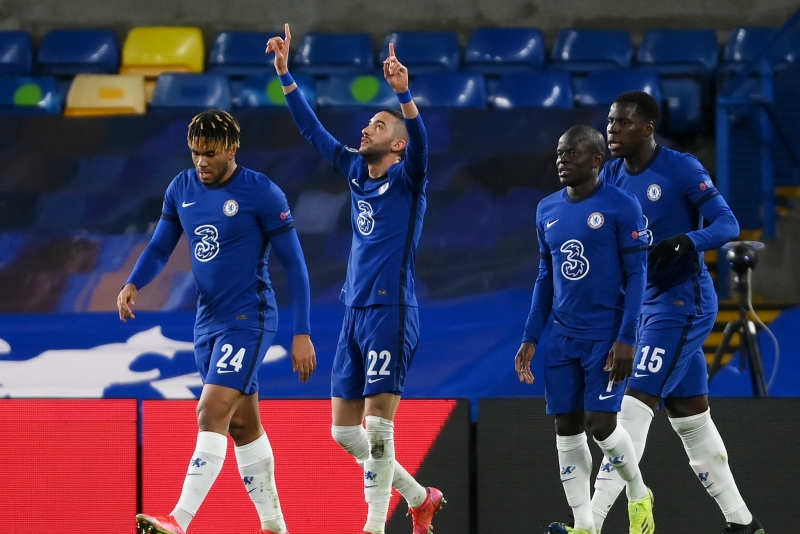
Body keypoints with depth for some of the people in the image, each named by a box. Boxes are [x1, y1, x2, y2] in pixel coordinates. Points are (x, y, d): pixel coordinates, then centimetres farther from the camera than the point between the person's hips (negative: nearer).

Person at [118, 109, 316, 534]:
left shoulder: (262, 193, -12)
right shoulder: (182, 188, 5)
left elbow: (294, 264, -9)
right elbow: (160, 247, 15)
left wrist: (302, 334, -12)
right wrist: (133, 284, -7)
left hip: (248, 319, -7)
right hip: (207, 321, 7)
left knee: (212, 414, -18)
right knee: (242, 425, 13)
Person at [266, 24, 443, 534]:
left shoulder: (407, 180, -5)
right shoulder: (356, 171, 13)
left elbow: (420, 140, -24)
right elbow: (313, 129, 17)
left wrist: (404, 93, -40)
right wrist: (285, 74, 12)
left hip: (391, 313, -8)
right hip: (355, 314, 8)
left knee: (377, 422, -11)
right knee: (344, 431, 8)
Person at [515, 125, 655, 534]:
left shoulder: (621, 208, -9)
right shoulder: (548, 210, 9)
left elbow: (636, 275, -10)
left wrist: (626, 339, -16)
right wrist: (530, 339, 11)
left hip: (606, 337, -6)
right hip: (563, 338, 6)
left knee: (599, 422, -11)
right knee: (567, 429, 1)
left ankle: (639, 497, 15)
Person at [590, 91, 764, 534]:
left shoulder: (680, 169, -13)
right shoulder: (612, 176, 7)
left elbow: (727, 223, -15)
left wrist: (684, 242, -32)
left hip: (682, 301, -8)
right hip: (646, 305, 8)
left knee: (634, 409, -15)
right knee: (690, 417, 13)